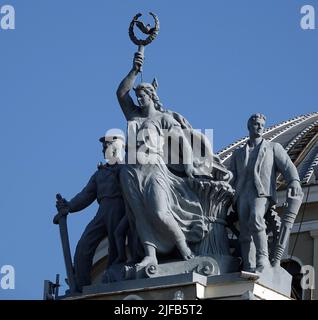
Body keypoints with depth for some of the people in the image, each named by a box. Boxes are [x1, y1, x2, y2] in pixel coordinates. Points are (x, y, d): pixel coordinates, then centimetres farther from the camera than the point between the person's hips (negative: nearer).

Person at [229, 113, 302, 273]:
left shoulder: (274, 147, 21)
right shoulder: (238, 153, 29)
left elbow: (287, 166, 5)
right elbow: (231, 179, 24)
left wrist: (294, 181, -16)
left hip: (262, 193, -3)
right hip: (242, 195, 3)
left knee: (255, 219, -31)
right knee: (245, 234, -12)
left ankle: (263, 260, -33)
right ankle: (249, 268, -18)